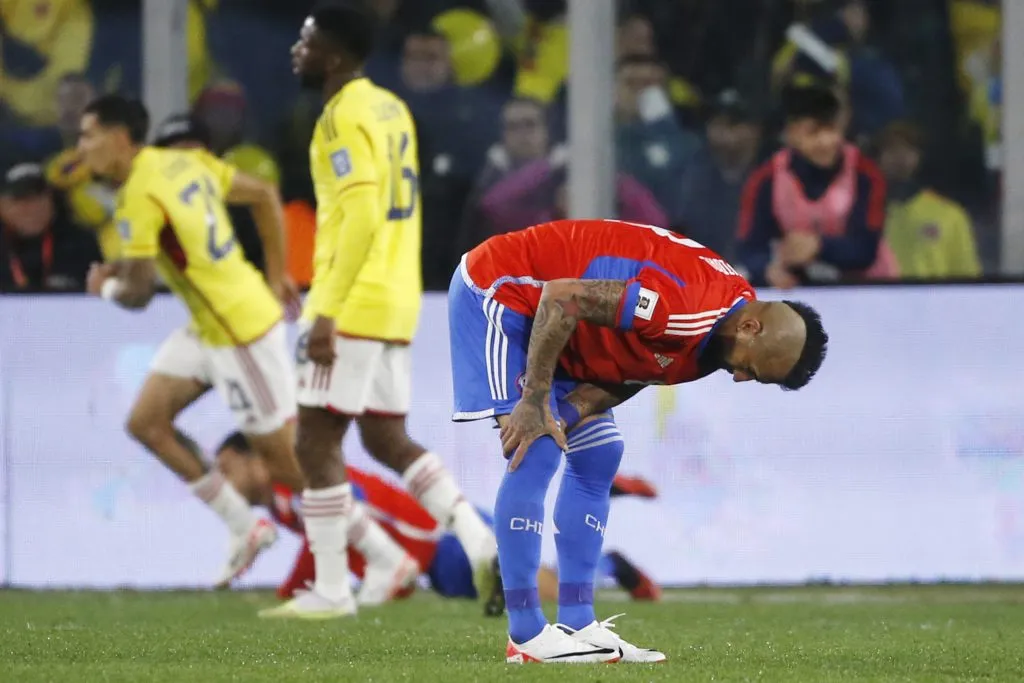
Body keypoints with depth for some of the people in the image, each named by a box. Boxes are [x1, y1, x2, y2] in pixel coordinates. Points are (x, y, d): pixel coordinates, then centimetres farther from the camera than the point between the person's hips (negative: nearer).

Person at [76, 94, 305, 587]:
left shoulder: (139, 197, -19)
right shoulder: (187, 163, 7)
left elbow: (138, 292, -21)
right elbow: (264, 196, 15)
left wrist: (106, 286, 2)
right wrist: (276, 276, 20)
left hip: (240, 332, -9)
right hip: (208, 328, 9)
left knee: (285, 457, -2)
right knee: (146, 422, 9)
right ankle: (244, 528, 14)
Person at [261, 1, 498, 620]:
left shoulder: (347, 118, -14)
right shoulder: (391, 109, 15)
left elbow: (362, 218, -23)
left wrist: (326, 311, -23)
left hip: (354, 306, -9)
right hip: (395, 304, 9)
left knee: (317, 441, -3)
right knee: (387, 438, 14)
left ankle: (331, 591, -2)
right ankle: (480, 540, 2)